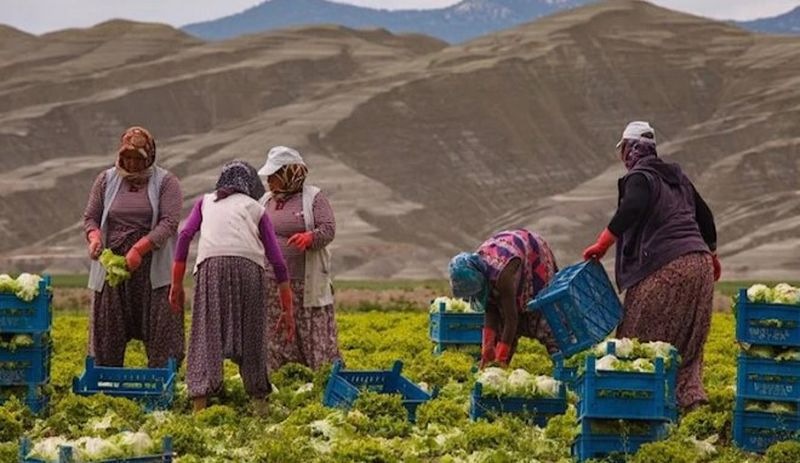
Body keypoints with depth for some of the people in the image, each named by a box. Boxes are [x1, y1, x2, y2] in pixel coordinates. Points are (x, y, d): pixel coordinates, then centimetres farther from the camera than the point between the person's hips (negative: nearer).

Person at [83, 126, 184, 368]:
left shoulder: (166, 182, 1)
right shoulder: (106, 180, 11)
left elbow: (169, 222, -10)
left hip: (151, 266, -2)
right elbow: (90, 217, 13)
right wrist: (94, 237, -11)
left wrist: (139, 249, -22)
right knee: (108, 330, 2)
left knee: (160, 330, -6)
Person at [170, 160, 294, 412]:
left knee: (207, 335, -4)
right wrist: (287, 310, 22)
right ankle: (259, 404, 13)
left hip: (211, 264, 0)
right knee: (251, 336, 11)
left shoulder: (206, 202, 28)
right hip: (249, 266, 0)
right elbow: (277, 261, 19)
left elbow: (185, 235, 10)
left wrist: (177, 285, 10)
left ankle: (200, 406, -15)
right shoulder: (256, 208, 26)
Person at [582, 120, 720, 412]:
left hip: (665, 268, -8)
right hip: (699, 263, 8)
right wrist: (711, 254, 44)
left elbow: (632, 209, -24)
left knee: (638, 338, -3)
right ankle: (691, 396, 3)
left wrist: (602, 244, -24)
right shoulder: (677, 178, 21)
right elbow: (704, 216, 30)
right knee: (687, 343, 12)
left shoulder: (640, 177, -3)